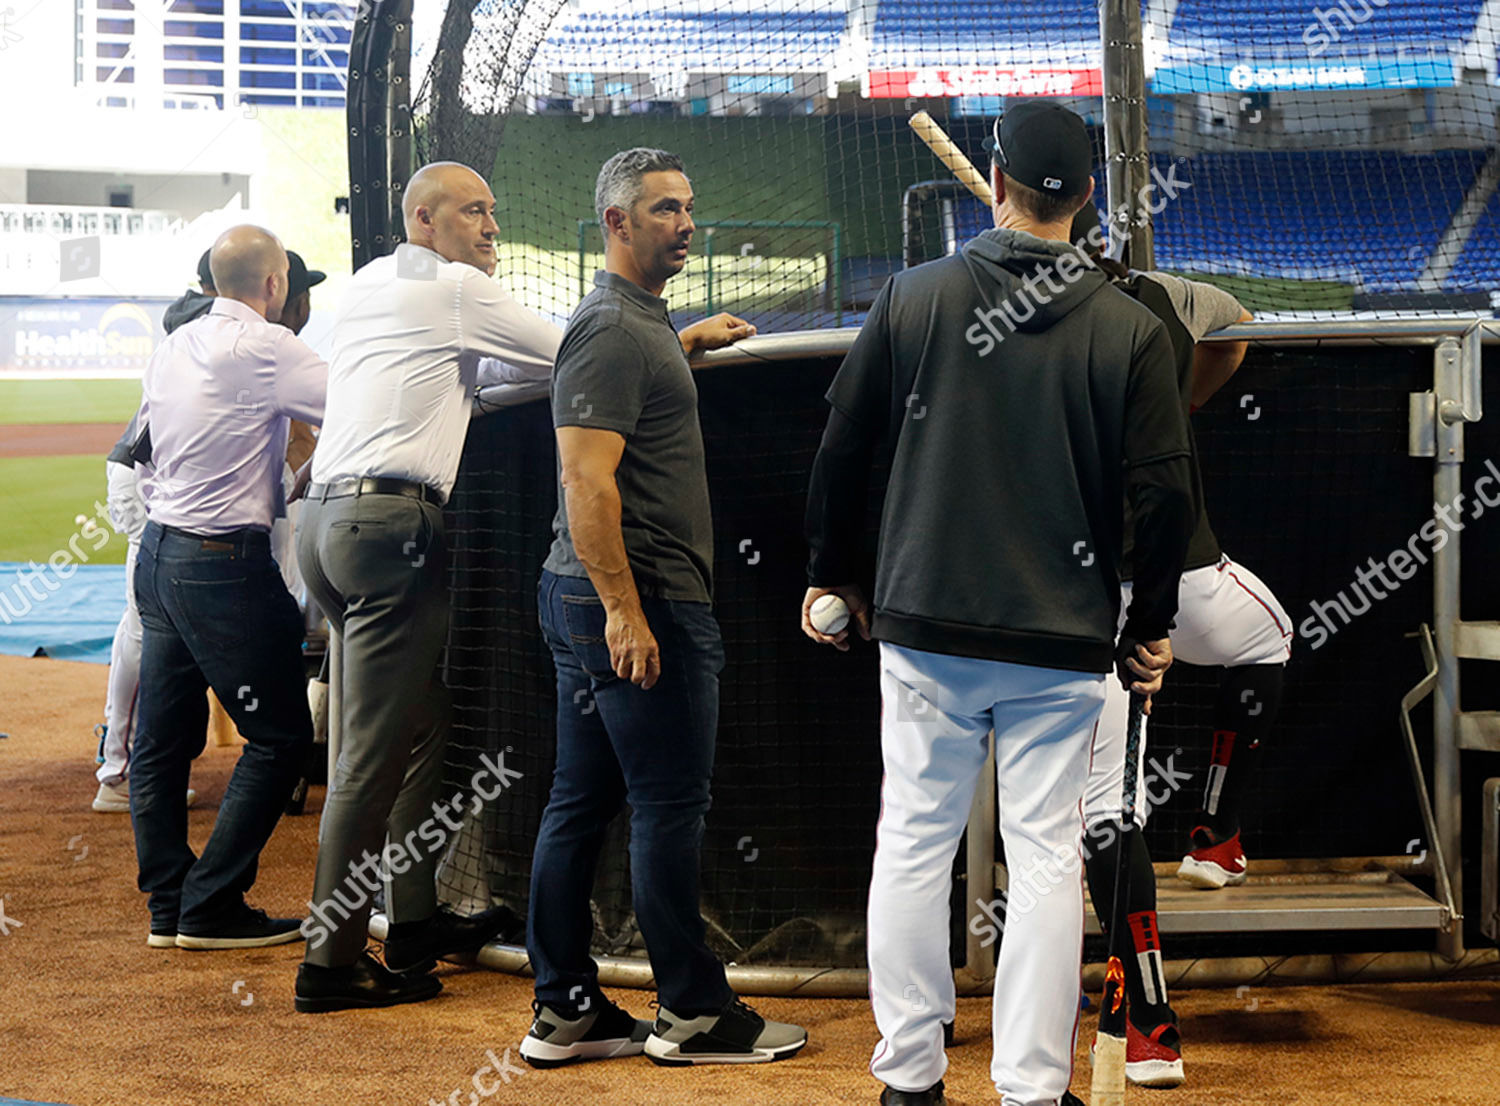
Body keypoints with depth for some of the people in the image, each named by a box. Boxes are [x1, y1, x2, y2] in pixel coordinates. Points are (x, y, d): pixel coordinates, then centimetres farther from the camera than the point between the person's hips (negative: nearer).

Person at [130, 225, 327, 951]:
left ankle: (169, 904, 13)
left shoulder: (171, 348, 12)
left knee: (163, 738, 10)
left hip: (159, 553, 9)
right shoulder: (264, 348, -13)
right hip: (224, 560, -9)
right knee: (279, 735, -1)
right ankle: (211, 906, -2)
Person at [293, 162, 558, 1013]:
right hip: (393, 520, -9)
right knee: (376, 752, -7)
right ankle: (333, 962, -6)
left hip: (332, 517, 9)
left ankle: (418, 920, 20)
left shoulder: (367, 285, 21)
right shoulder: (458, 290, -2)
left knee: (422, 729, 16)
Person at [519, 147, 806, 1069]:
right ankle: (693, 1012, 5)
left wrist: (689, 342, 45)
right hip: (635, 598, -11)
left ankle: (565, 1011, 15)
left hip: (594, 601, 11)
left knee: (582, 802, 10)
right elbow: (588, 479, -22)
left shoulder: (636, 318, 18)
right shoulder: (614, 329, -14)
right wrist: (624, 608, -26)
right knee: (670, 804, -3)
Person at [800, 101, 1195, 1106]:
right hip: (1063, 645, -1)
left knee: (913, 845, 10)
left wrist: (835, 575, 19)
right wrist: (1148, 629, 7)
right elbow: (1165, 494, -5)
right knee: (1048, 861, 4)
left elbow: (842, 449, 5)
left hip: (924, 627, 1)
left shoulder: (912, 300, 0)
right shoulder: (1129, 330, -4)